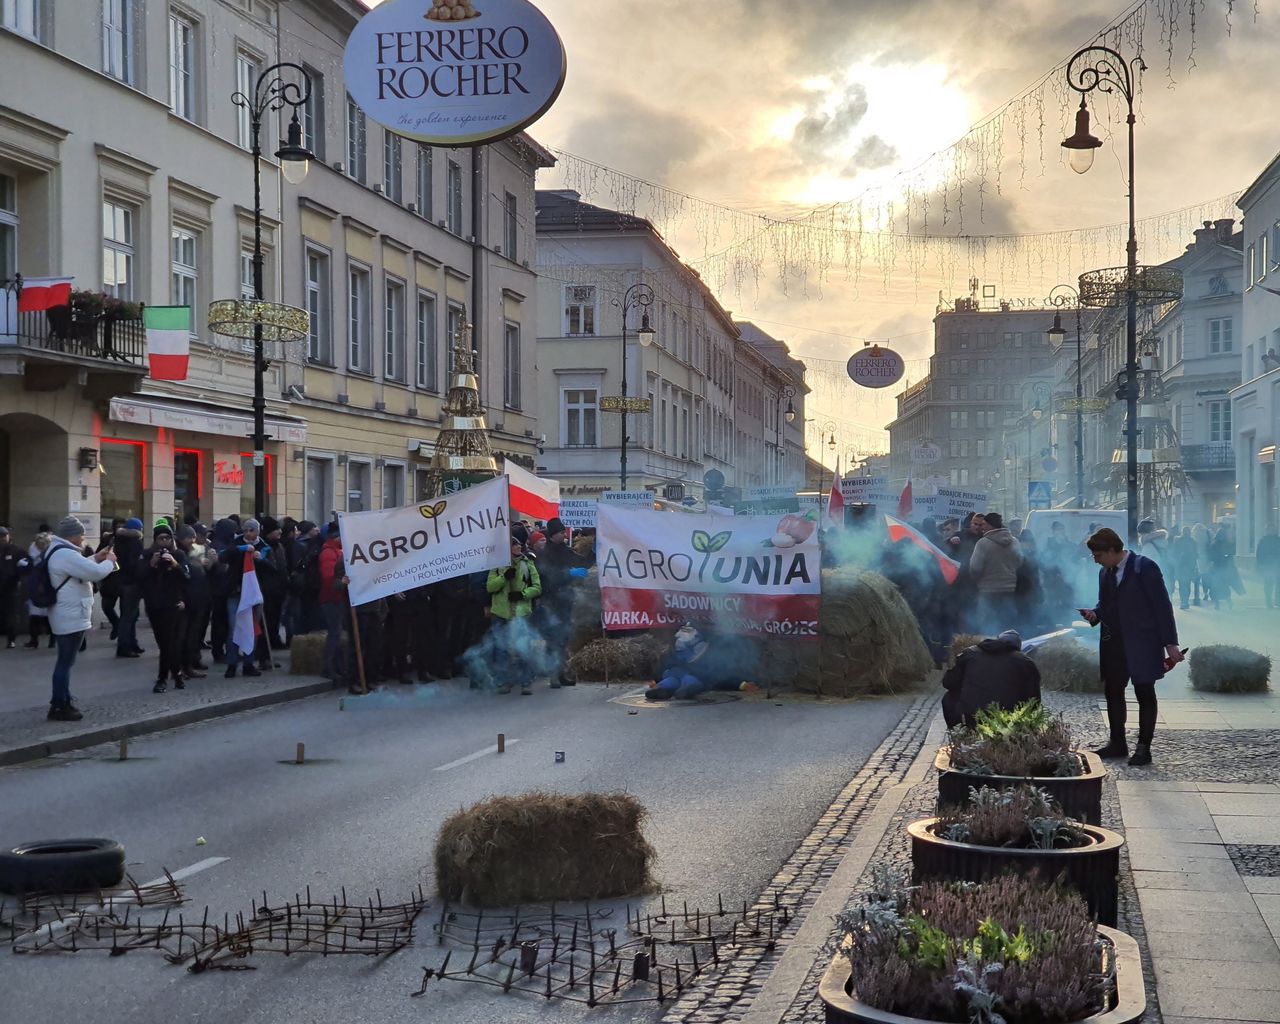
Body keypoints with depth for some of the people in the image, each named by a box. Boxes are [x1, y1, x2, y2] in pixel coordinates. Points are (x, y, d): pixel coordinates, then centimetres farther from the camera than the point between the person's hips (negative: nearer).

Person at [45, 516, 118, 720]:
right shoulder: (66, 554, -21)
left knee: (65, 660, 18)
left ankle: (61, 702, 27)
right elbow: (96, 573, -24)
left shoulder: (59, 551, 14)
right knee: (66, 661, -5)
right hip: (71, 617, -11)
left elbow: (81, 569, 27)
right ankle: (59, 707, -1)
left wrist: (96, 559, 13)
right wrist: (109, 561, -5)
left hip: (67, 615, 11)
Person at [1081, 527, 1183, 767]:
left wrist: (1170, 643, -15)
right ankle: (1117, 743, 21)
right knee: (1112, 692, 10)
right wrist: (1095, 613, -3)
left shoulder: (1144, 568, -12)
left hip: (1142, 643, -7)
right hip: (1113, 644, 7)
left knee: (1145, 694, 1)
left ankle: (1144, 747, 6)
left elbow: (1162, 606, -12)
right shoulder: (1105, 573, 11)